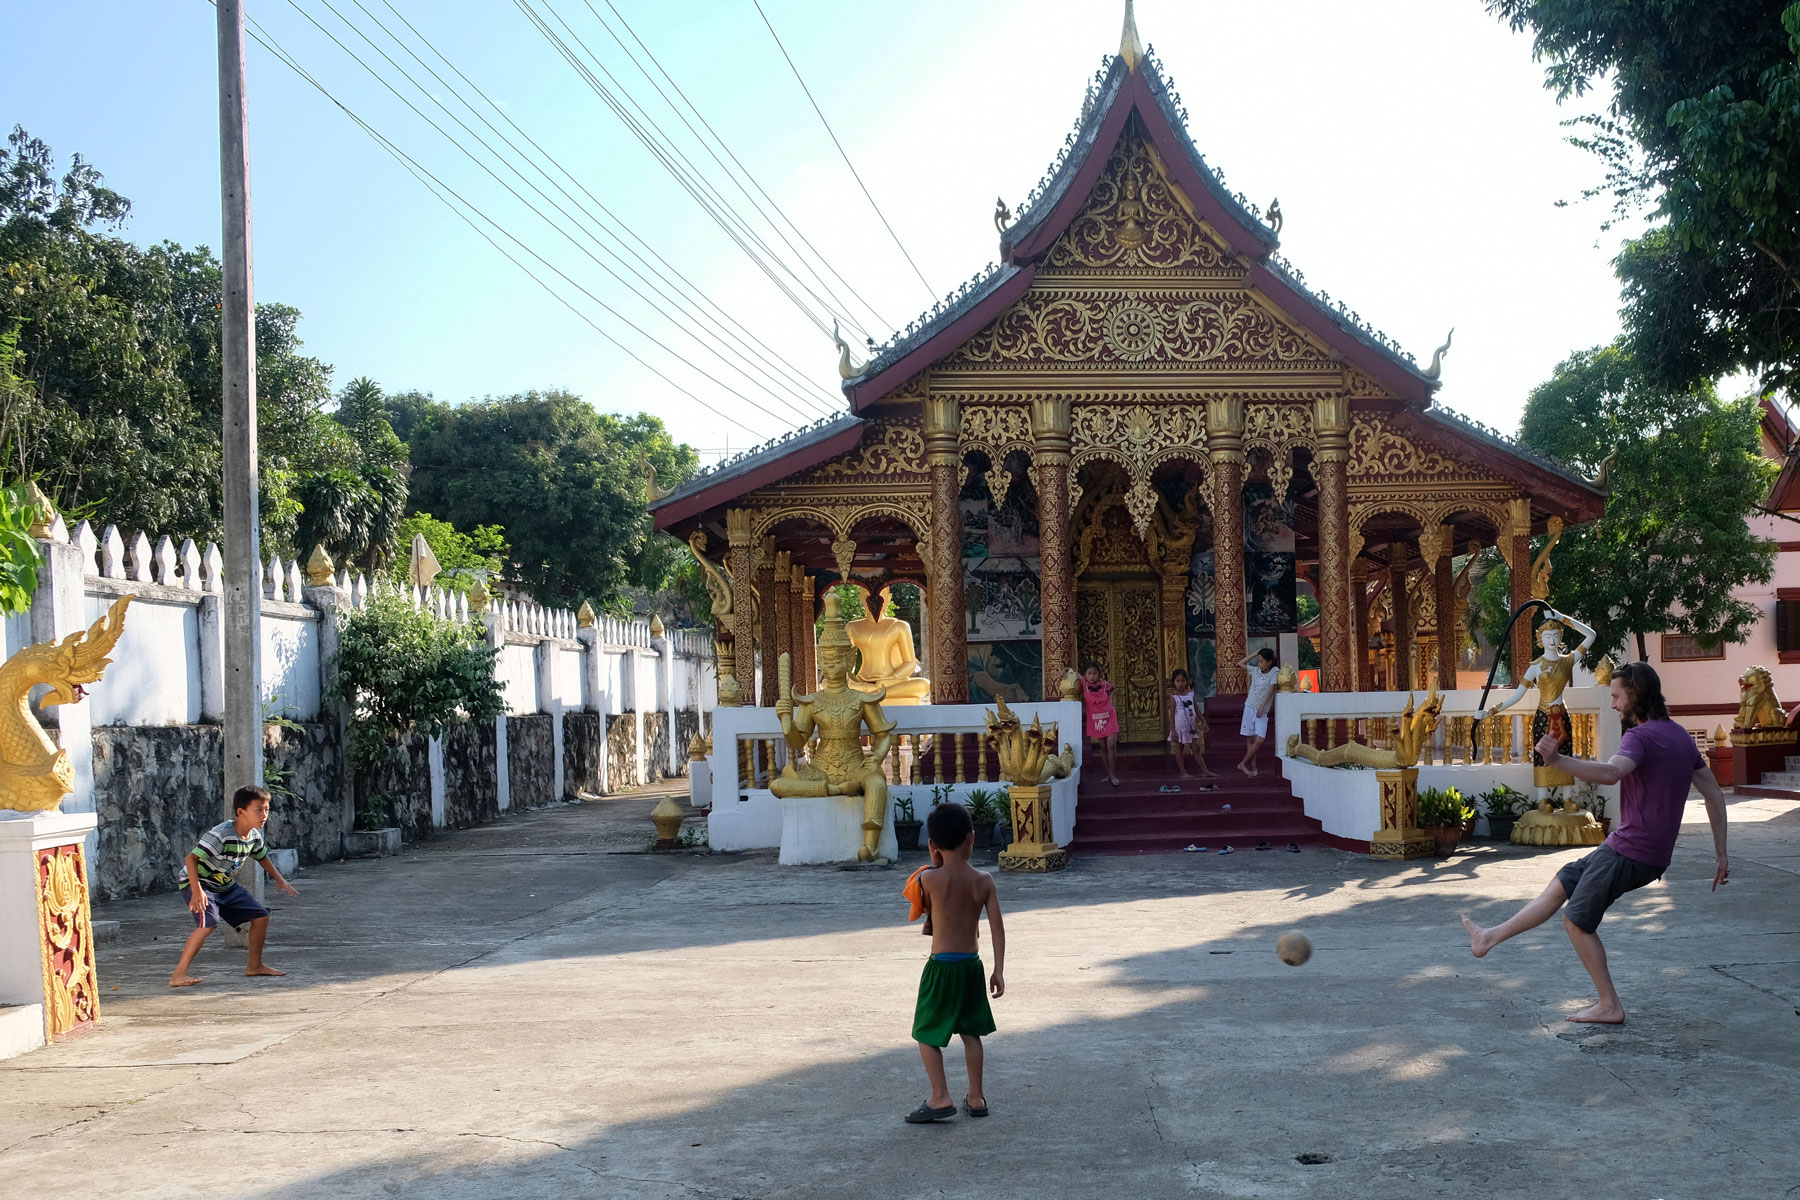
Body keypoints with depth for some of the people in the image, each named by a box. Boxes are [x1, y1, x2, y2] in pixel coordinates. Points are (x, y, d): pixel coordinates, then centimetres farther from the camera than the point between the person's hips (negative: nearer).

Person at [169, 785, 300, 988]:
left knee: (261, 917, 6)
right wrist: (197, 891, -43)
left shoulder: (254, 835, -5)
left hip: (226, 885, 8)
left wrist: (279, 879, 15)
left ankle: (255, 965, 24)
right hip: (198, 882, -8)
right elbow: (191, 858, -35)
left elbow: (262, 856, 18)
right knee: (207, 924, -30)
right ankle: (178, 975, -25)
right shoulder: (220, 835, -31)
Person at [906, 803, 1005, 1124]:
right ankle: (976, 1097, 22)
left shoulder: (929, 878, -12)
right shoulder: (984, 881, -4)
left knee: (926, 1033, 5)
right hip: (972, 964, 4)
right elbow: (997, 927, -6)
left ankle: (940, 1098, -3)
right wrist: (999, 970, -2)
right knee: (970, 1031, 17)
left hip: (941, 965, -4)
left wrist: (936, 864, 6)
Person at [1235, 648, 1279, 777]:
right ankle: (1253, 767, 8)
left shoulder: (1274, 672, -4)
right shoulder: (1255, 670, 7)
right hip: (1249, 707, 3)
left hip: (1262, 711, -3)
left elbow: (1271, 690, -8)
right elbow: (1241, 664, 17)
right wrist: (1255, 654, 8)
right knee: (1250, 738, 2)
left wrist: (1262, 707, -13)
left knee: (1259, 740, -13)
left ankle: (1243, 763, -2)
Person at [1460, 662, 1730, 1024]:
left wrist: (1558, 760, -51)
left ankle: (1609, 1006, 10)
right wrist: (1721, 855, 19)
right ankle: (1491, 937, 25)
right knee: (1560, 885, 17)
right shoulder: (1679, 736, 13)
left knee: (1578, 921, 4)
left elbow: (1611, 772, -40)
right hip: (1654, 856, 9)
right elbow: (1714, 795, 16)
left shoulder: (1640, 737, -17)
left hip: (1628, 852, -9)